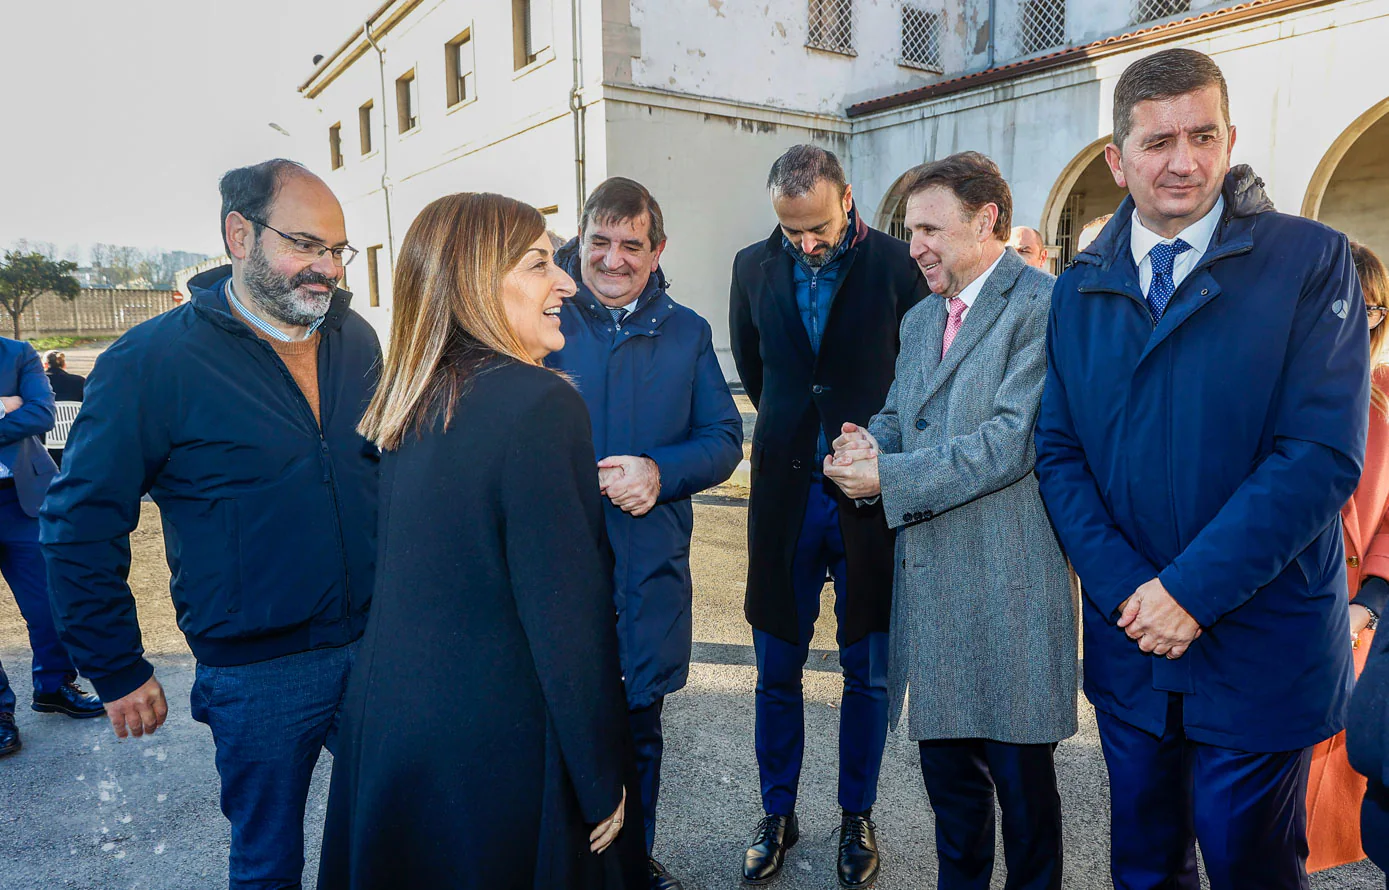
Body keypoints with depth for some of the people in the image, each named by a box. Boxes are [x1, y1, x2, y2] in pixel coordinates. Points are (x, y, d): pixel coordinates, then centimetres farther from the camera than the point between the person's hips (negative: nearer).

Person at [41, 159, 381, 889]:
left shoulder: (356, 341, 2)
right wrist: (118, 672, -4)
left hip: (378, 648, 4)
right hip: (259, 674, -3)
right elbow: (80, 528, -6)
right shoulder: (152, 361, -12)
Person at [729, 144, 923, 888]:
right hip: (785, 492, 2)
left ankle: (857, 817, 32)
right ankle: (778, 813, 31)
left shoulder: (896, 263, -6)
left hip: (870, 494, -2)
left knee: (868, 673, 11)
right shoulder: (753, 267, 3)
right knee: (776, 671, 11)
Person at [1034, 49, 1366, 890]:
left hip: (1260, 652, -3)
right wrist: (1122, 586, -11)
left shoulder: (1311, 260, -7)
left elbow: (1323, 456, -15)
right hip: (1129, 640, 3)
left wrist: (1193, 588, -19)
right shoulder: (1079, 289, 4)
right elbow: (1058, 451, 1)